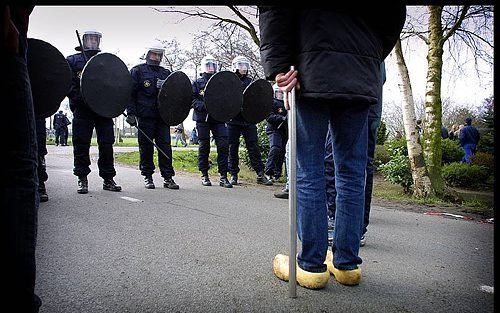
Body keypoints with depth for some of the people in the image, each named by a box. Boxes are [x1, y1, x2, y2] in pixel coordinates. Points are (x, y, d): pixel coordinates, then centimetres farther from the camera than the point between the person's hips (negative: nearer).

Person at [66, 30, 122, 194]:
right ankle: (82, 179, 8)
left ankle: (108, 179, 7)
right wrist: (80, 98, -13)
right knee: (81, 144, -1)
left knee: (107, 144, 0)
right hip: (82, 109, -2)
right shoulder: (73, 60, 13)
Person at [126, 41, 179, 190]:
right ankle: (147, 177, 12)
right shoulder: (138, 70, 7)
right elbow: (131, 93, 0)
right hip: (145, 115, -3)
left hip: (163, 115, 3)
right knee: (146, 146, 2)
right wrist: (131, 113, -9)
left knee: (165, 145, -1)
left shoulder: (166, 73, 20)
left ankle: (168, 177, 3)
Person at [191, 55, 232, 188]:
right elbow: (192, 99, 0)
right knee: (204, 146, 2)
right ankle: (204, 175, 13)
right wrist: (204, 106, -16)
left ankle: (223, 176, -3)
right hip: (202, 118, -2)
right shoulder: (197, 83, 10)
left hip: (218, 118, 2)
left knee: (223, 145, -8)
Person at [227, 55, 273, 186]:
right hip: (233, 120, -1)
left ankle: (260, 175, 3)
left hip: (248, 119, 2)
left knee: (253, 147, 0)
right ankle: (233, 174, 13)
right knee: (232, 148, 4)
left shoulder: (250, 81, 15)